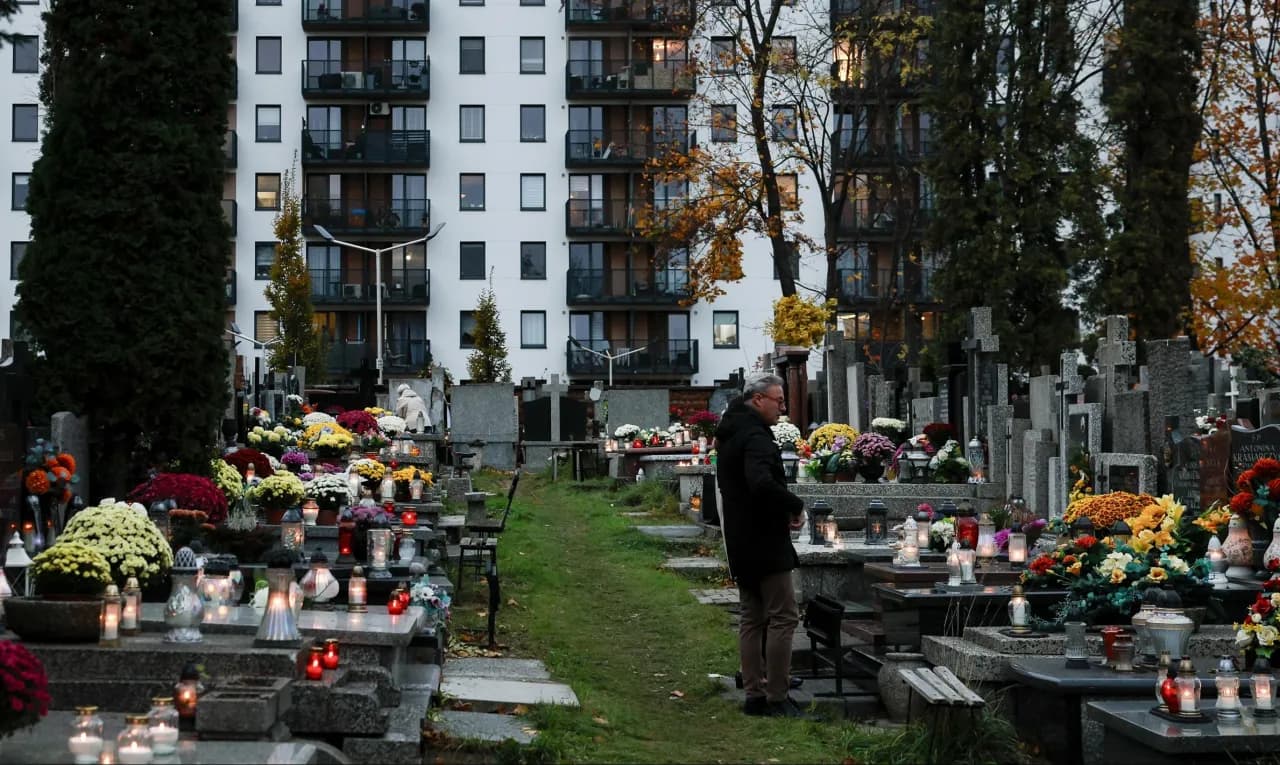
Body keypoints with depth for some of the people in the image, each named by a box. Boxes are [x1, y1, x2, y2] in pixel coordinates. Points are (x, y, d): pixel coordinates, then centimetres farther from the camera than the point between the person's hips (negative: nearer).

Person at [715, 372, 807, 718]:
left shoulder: (730, 434, 14)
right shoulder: (755, 436, -18)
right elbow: (762, 484, -34)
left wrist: (785, 508, 12)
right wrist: (796, 505, -18)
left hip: (741, 544, 10)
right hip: (765, 544, -10)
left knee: (752, 618, 13)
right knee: (783, 617, -5)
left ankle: (754, 695, 16)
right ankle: (777, 698, -5)